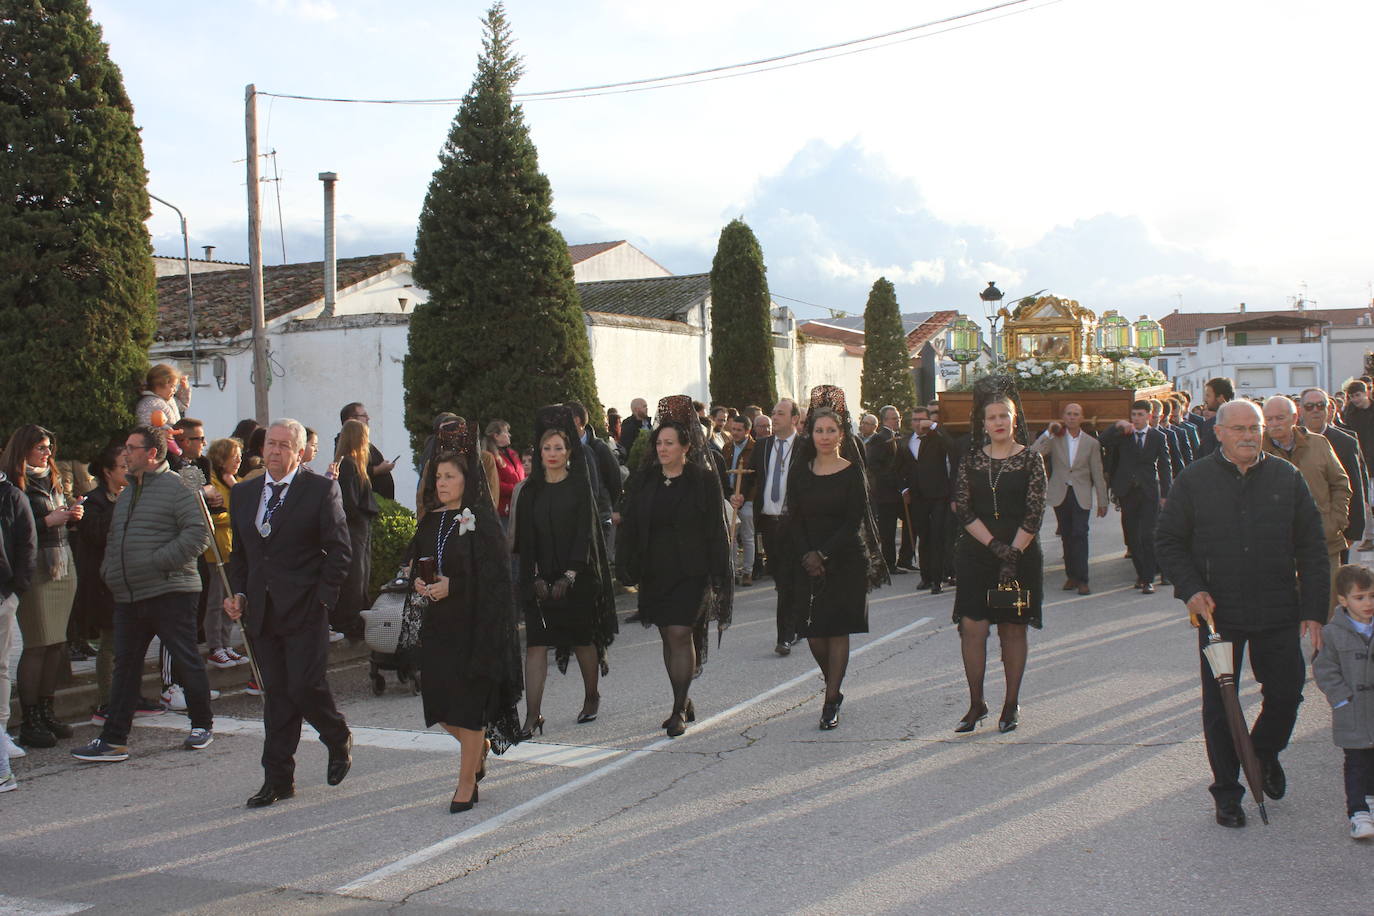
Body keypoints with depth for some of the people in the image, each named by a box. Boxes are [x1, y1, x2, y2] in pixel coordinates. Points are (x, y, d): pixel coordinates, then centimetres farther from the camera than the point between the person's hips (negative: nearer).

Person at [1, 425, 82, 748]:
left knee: (57, 643, 5)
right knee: (37, 645, -7)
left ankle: (46, 712, 13)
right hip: (36, 569, -7)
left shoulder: (50, 480, 19)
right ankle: (29, 722, -1)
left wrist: (72, 516, 5)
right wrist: (49, 520, -17)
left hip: (64, 566, 7)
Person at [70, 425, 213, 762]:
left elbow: (198, 533, -16)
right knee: (125, 666, 8)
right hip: (128, 596, 8)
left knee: (187, 661, 3)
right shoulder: (127, 493, 19)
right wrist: (109, 570, 10)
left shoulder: (176, 488, -8)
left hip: (170, 593, -8)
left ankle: (202, 725, 19)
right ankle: (114, 739, 11)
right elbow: (114, 539, 27)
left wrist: (157, 562, -19)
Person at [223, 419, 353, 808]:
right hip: (261, 612, 5)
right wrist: (238, 593, 6)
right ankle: (278, 779, 13)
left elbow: (340, 549, -5)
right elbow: (238, 552, 20)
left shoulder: (322, 490, -3)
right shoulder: (243, 494, 14)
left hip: (305, 612, -5)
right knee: (276, 696, 7)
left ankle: (339, 741, 22)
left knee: (305, 687, -8)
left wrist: (322, 598, -11)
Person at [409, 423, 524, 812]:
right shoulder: (430, 523, 10)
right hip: (437, 624, 6)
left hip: (474, 625, -6)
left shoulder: (482, 523, -9)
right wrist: (419, 581, -5)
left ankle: (467, 781, 11)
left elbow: (494, 577, -14)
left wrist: (452, 586, -21)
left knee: (469, 701, -2)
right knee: (439, 701, 8)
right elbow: (415, 565, 17)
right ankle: (480, 746, 37)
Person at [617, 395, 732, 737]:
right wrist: (626, 567, 1)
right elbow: (629, 526, 8)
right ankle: (684, 704, 23)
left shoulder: (704, 481, -3)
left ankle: (679, 710, -7)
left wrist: (718, 574, -7)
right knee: (669, 638, 10)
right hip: (654, 572, 5)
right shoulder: (643, 481, 8)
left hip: (691, 572, -4)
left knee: (680, 634, -13)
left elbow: (716, 530, -3)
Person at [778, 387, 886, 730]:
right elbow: (795, 517, 4)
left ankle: (831, 701, 3)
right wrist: (807, 556, -9)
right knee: (812, 631, 2)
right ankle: (834, 687, 23)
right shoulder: (800, 472, 6)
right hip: (808, 560, 3)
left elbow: (854, 521, -8)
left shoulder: (852, 473, -4)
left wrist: (825, 555, -14)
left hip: (845, 561, -3)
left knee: (837, 630, -2)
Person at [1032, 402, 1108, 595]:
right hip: (1060, 494, 2)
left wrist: (1102, 501, 6)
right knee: (1067, 536, 7)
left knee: (1080, 535, -11)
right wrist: (1048, 433, -14)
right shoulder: (1054, 439, 4)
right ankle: (1071, 576, 15)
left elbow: (1098, 474, 6)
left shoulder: (1091, 443, 5)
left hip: (1081, 495, -2)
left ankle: (1082, 579, -11)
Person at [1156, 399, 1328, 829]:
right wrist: (1191, 589, -10)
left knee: (1287, 692, 6)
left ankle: (1265, 753, 38)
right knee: (1219, 705, 5)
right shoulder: (1194, 480, 0)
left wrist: (1313, 610, -1)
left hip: (1278, 615, 1)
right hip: (1216, 613, -1)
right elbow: (1169, 542, 4)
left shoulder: (1287, 478, 3)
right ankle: (1226, 792, 19)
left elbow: (1312, 549, 5)